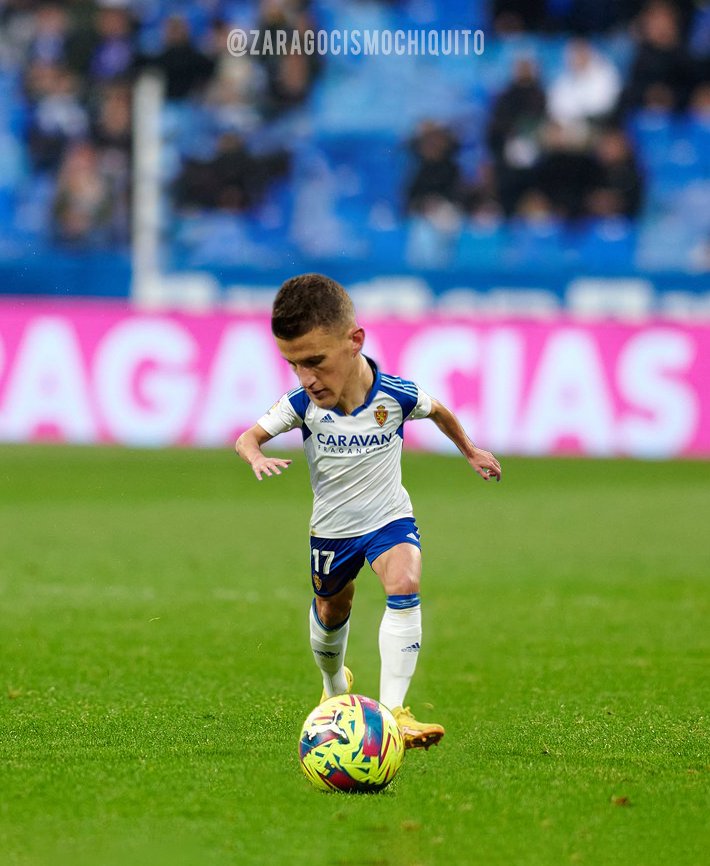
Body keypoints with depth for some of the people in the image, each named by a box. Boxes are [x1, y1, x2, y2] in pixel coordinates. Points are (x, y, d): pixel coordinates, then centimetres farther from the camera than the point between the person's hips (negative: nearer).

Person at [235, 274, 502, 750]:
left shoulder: (396, 395, -24)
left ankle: (392, 710, -32)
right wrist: (256, 457, -39)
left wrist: (471, 451, 16)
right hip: (331, 528, 2)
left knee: (404, 583, -28)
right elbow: (250, 435, -14)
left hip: (389, 518, -2)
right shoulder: (302, 404, -23)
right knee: (331, 611, 20)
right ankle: (335, 685, 55)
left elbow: (437, 410, -1)